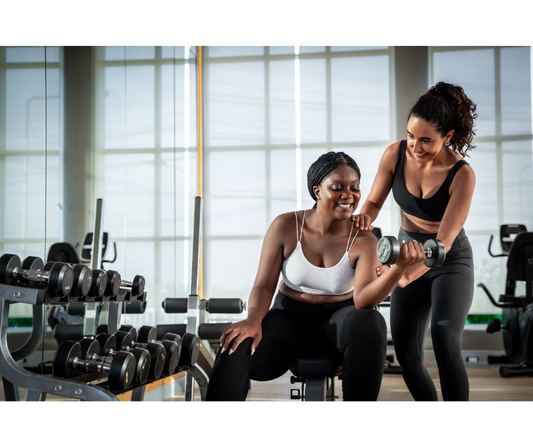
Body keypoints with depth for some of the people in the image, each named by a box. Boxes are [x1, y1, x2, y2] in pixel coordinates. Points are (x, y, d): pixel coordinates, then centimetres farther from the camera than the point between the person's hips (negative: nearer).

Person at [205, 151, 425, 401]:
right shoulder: (285, 227, -8)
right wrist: (254, 319, -28)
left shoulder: (363, 241, -12)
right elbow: (264, 286, -6)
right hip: (289, 318, 1)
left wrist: (399, 268, -45)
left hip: (339, 321, 0)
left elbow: (363, 300, -27)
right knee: (236, 345, -29)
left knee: (369, 324, -36)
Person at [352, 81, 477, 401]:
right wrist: (365, 216, -27)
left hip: (451, 260, -4)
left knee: (445, 339, -27)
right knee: (406, 353, 3)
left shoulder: (462, 175, -25)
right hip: (409, 252, 4)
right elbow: (374, 201, -1)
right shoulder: (396, 154, -14)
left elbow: (444, 241, -28)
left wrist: (404, 277, -43)